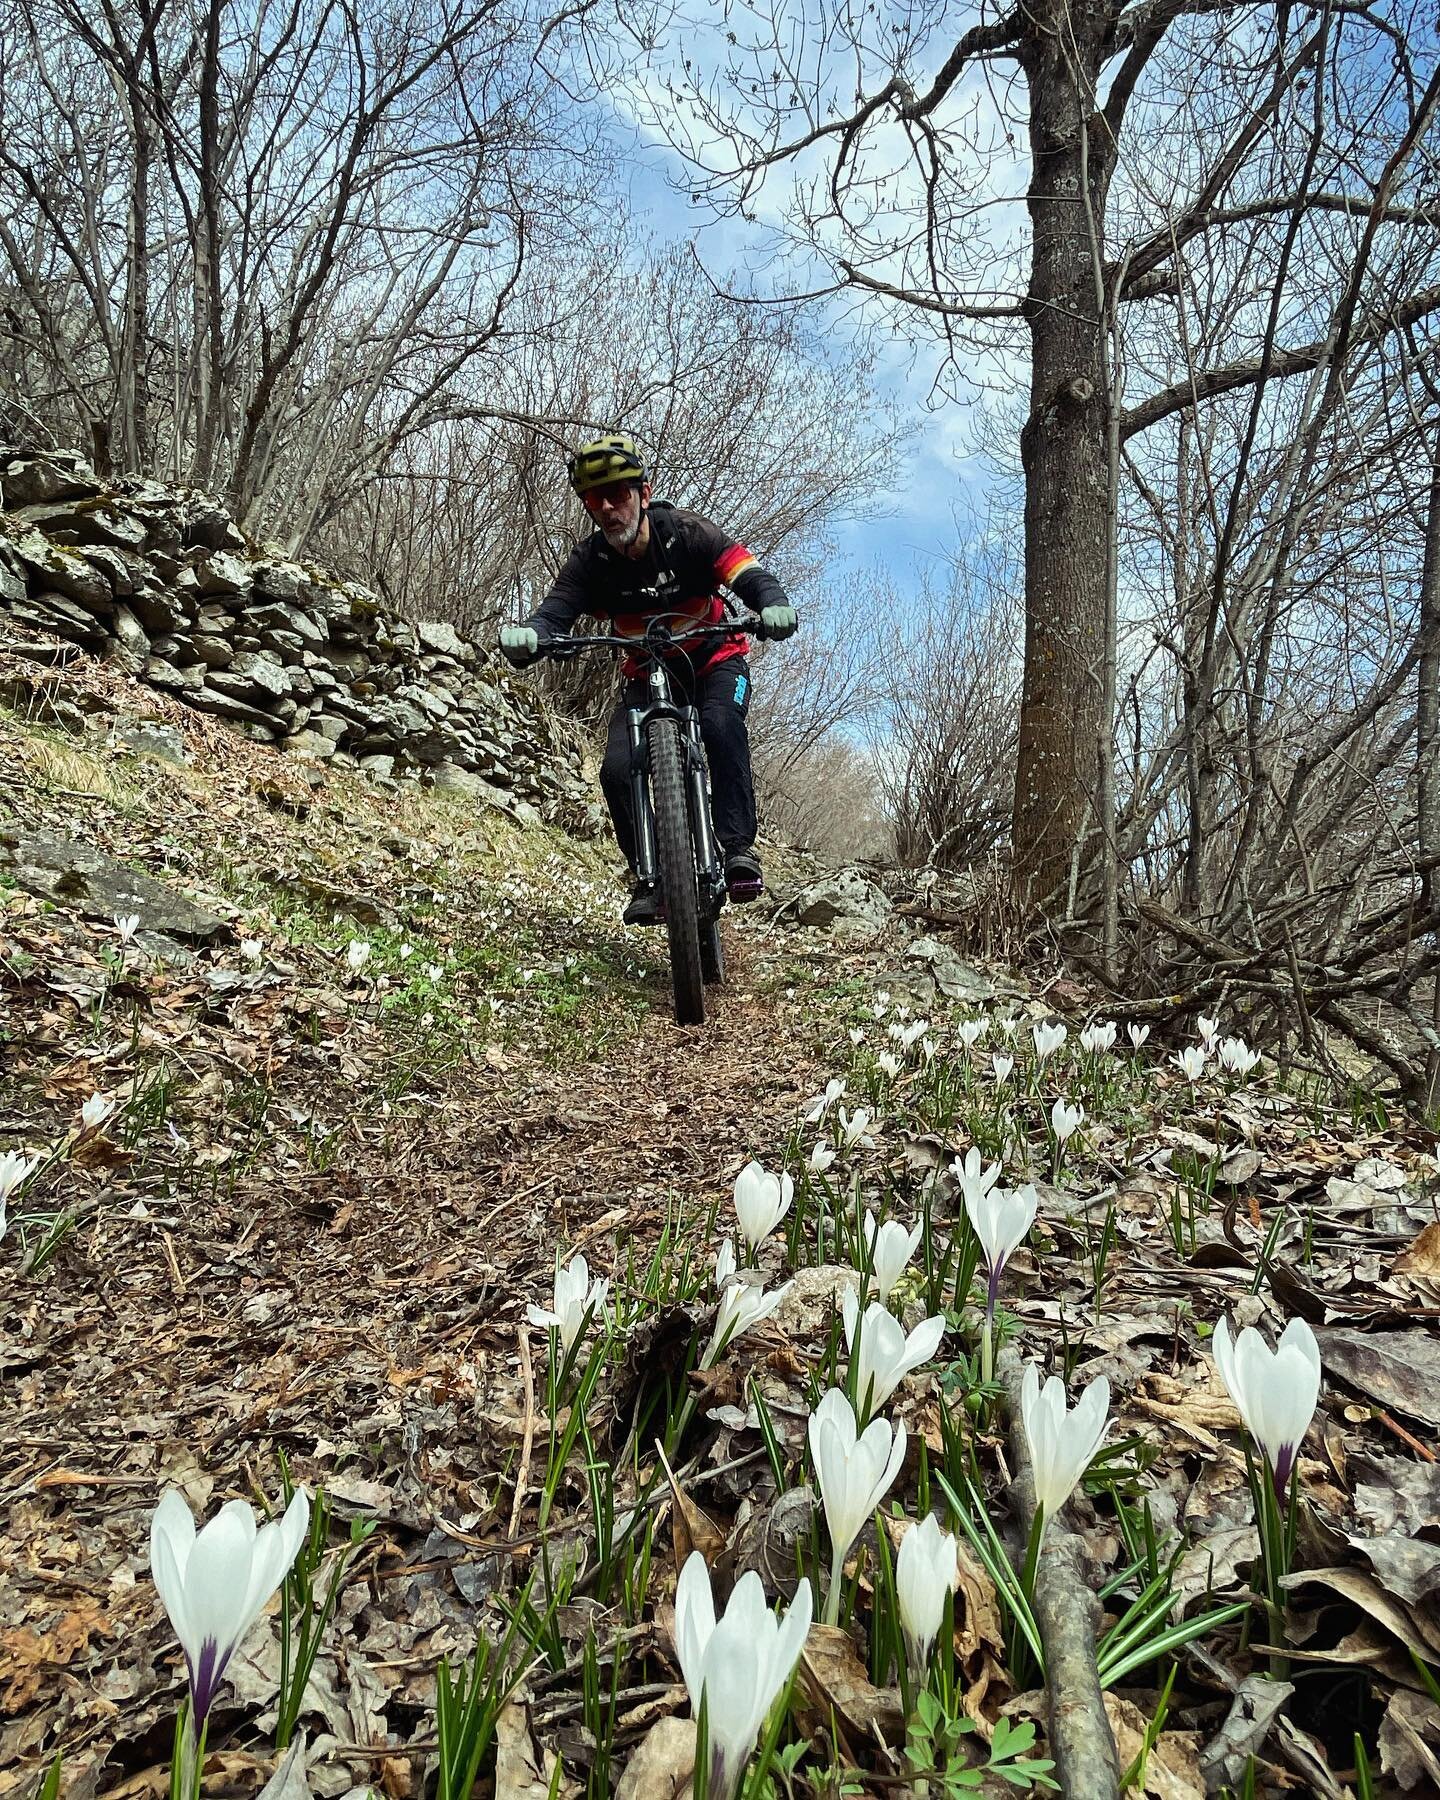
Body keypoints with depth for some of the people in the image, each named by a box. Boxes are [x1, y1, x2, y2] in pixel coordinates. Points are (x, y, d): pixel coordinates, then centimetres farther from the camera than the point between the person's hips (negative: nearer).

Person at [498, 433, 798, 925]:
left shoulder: (685, 532, -20)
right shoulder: (590, 559, -13)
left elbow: (747, 574, -28)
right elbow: (557, 609, -24)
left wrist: (773, 605, -51)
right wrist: (527, 636, -49)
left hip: (715, 660, -2)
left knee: (721, 724, -36)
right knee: (617, 770, -19)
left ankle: (738, 848, -29)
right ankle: (647, 876, -5)